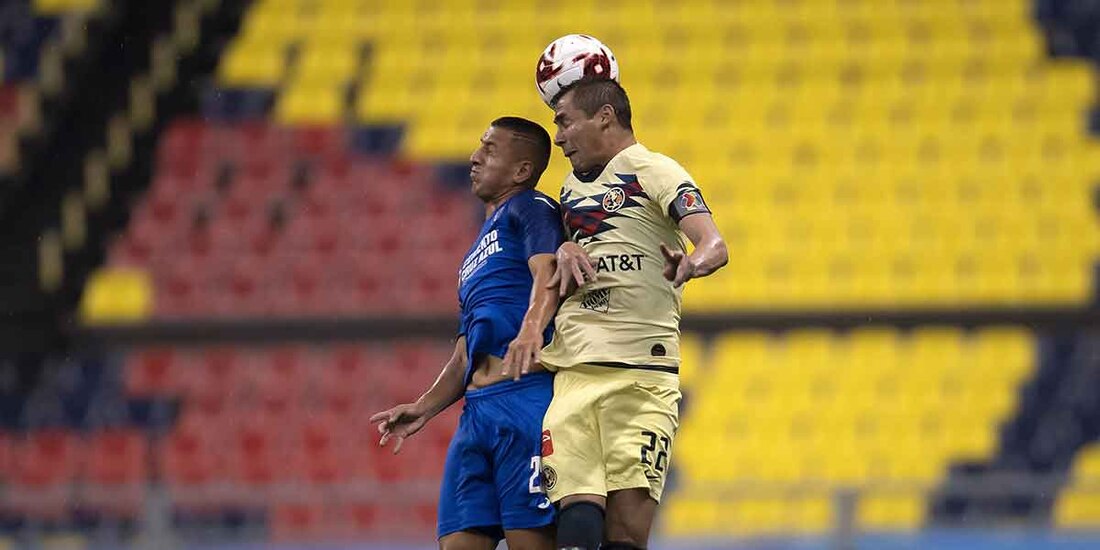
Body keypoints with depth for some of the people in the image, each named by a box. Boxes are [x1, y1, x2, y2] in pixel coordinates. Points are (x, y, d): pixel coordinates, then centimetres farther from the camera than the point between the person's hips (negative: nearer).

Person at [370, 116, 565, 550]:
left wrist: (532, 328, -36)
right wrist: (424, 408, 21)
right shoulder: (475, 256, 30)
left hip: (527, 394, -9)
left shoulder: (530, 209, 4)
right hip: (477, 409, 9)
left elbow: (547, 273, -17)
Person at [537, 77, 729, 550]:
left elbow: (714, 245, -12)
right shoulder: (572, 186, 24)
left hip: (640, 372, -5)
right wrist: (565, 253, 9)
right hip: (572, 373, 5)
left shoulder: (653, 171, 2)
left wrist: (691, 263, -35)